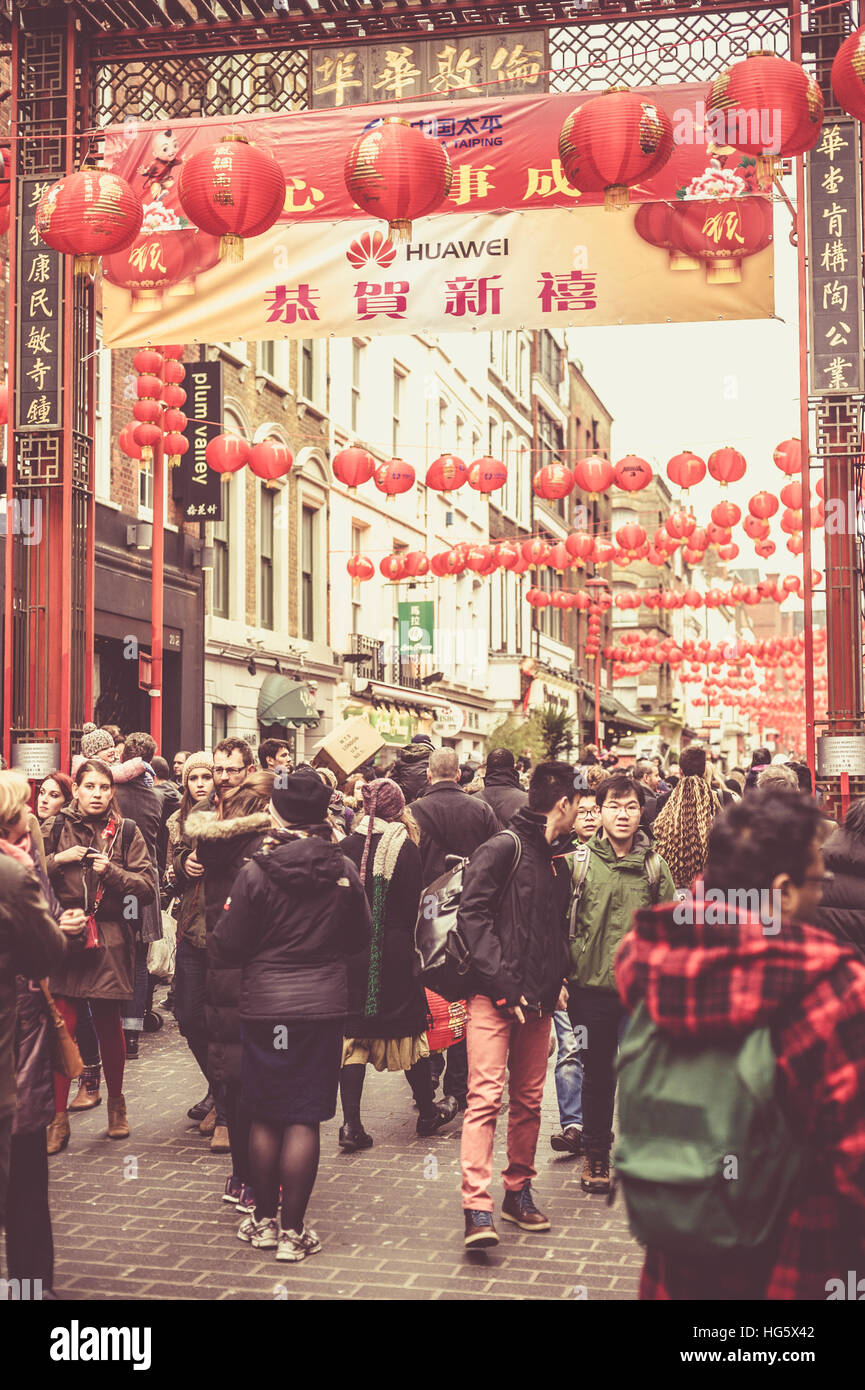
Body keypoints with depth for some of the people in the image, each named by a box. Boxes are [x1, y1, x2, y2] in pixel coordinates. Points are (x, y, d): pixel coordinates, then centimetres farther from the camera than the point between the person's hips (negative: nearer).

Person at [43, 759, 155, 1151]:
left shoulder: (126, 832, 5)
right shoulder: (55, 829, 7)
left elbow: (148, 888, 0)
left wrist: (112, 871, -14)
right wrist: (57, 860, -10)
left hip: (110, 939, 0)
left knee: (108, 1023, 7)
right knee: (64, 1024, -7)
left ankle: (116, 1101, 29)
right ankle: (59, 1117, 2)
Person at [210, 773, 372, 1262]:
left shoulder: (257, 871, -11)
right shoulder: (344, 870, -4)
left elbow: (228, 947, -6)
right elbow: (361, 937, 8)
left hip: (266, 1005, -1)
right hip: (324, 1004, 1)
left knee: (265, 1118, 12)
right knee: (305, 1120, 4)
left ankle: (264, 1220, 22)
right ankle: (293, 1230, 8)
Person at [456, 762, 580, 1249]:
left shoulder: (558, 860, 17)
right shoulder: (503, 848, -8)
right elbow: (473, 915, -15)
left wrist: (560, 981, 9)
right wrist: (502, 983, -17)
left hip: (538, 1001, 8)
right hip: (493, 995, -8)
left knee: (529, 1100, 12)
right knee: (486, 1096, -12)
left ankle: (518, 1191, 25)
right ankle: (478, 1208, -13)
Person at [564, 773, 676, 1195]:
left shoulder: (655, 867, 3)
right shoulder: (578, 862, 0)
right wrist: (562, 975, -2)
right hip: (591, 986, 0)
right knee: (597, 1074, 9)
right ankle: (595, 1153, 24)